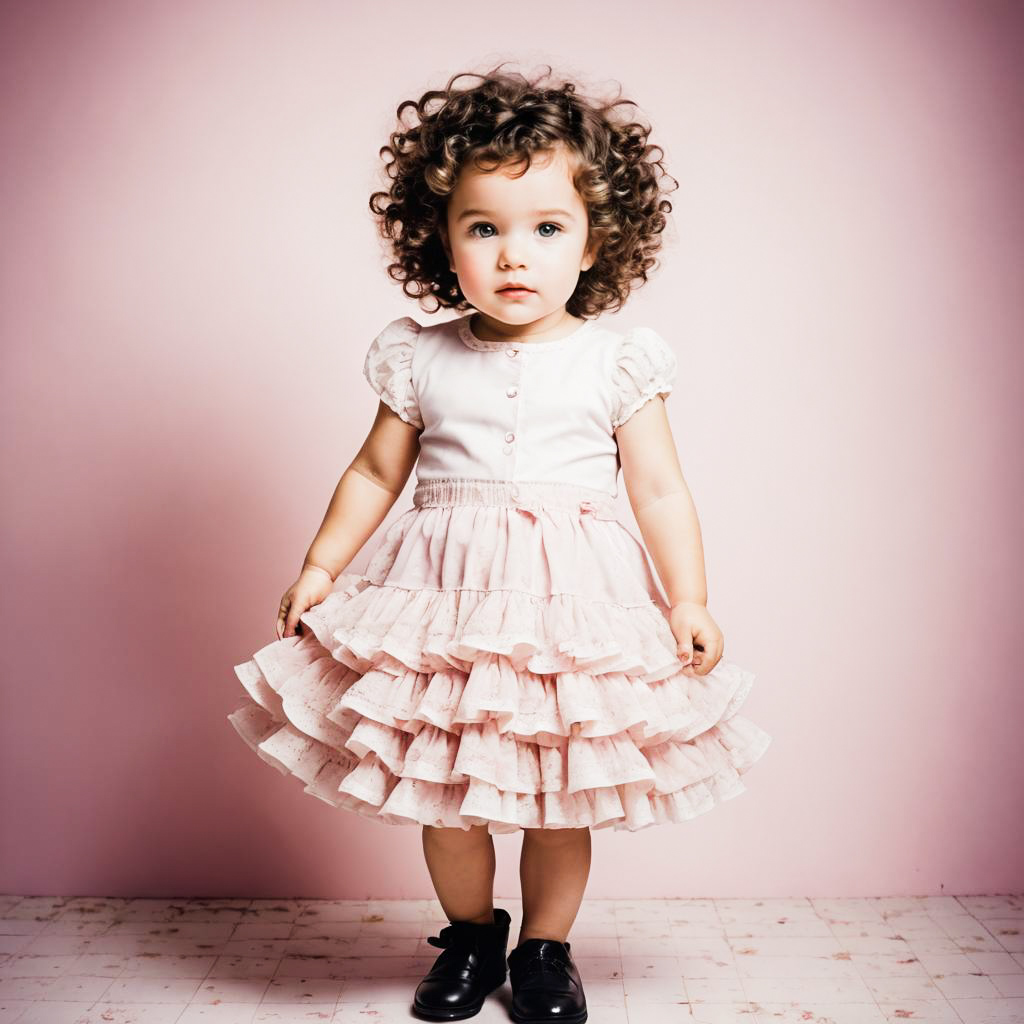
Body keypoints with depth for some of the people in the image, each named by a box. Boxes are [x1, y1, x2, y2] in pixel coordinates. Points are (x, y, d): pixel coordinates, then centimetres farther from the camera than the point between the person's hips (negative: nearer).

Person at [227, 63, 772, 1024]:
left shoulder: (618, 362, -2)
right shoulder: (422, 360, 1)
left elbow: (660, 491, 1)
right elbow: (375, 474, 11)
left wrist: (690, 601, -6)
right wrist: (319, 568, 8)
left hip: (575, 602, -1)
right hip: (446, 602, 1)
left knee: (559, 800, 10)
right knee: (445, 794, 11)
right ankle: (470, 935, 38)